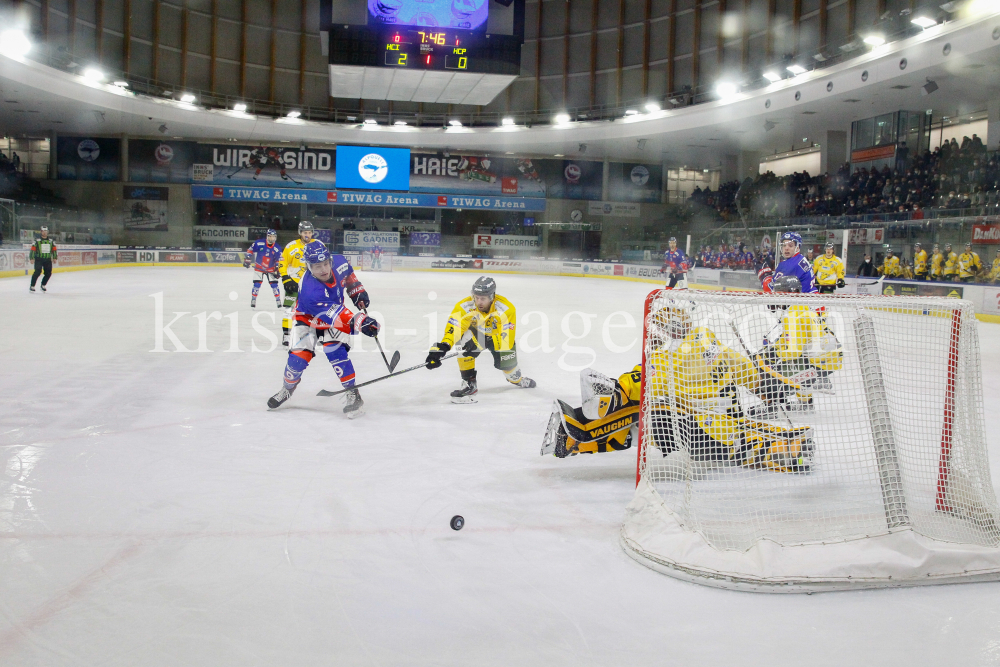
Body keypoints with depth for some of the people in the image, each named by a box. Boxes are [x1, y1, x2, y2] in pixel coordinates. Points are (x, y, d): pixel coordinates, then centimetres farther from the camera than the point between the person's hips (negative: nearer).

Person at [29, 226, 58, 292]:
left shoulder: (51, 241, 12)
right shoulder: (37, 241, 0)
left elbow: (54, 250, 17)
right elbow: (32, 249, -3)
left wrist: (55, 258, 9)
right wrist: (31, 258, -11)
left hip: (48, 260, 4)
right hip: (39, 259, -4)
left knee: (48, 273, 0)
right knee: (38, 271, -19)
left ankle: (43, 285, 20)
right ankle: (32, 286, -11)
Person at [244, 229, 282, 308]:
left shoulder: (276, 249, -11)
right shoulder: (259, 243, -15)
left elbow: (279, 260, -5)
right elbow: (250, 250, -3)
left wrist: (277, 270, -13)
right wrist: (247, 260, -9)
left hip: (271, 269, 1)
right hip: (259, 268, -1)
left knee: (274, 284, -3)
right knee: (257, 284, -5)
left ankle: (278, 300, 7)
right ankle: (253, 300, 5)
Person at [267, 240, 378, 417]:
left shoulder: (338, 262, -24)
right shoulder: (310, 290, -40)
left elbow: (348, 273, 5)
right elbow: (334, 315, -48)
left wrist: (357, 291, 3)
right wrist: (358, 322, -61)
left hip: (335, 315, 3)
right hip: (308, 319, -3)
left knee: (335, 350, -20)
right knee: (300, 355, -12)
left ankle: (353, 394, -13)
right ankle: (287, 388, 20)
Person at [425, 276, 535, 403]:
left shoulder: (506, 309, -35)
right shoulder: (465, 306, -32)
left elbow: (506, 339, -40)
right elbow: (453, 329, -39)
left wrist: (480, 344, -53)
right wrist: (440, 348, -57)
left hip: (497, 335, 0)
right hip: (476, 332, 0)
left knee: (506, 363, -7)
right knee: (463, 339, -31)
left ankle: (516, 378, 36)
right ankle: (469, 383, -21)